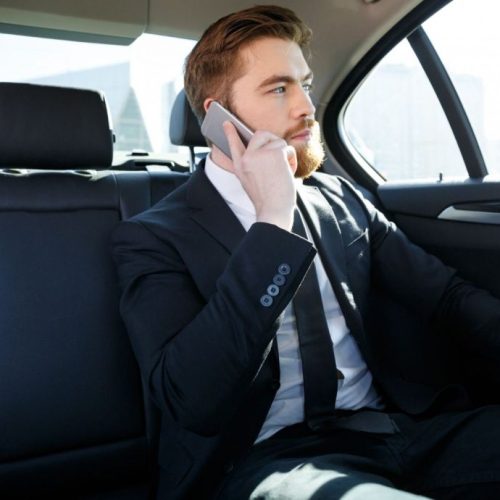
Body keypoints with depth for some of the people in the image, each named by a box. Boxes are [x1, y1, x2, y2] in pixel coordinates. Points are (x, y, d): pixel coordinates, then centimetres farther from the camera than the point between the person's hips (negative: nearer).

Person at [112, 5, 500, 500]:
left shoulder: (339, 198, 13)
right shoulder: (153, 237, -4)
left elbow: (447, 294, 7)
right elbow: (193, 402, -18)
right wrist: (271, 223, -19)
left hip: (403, 425, 6)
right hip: (270, 456, -5)